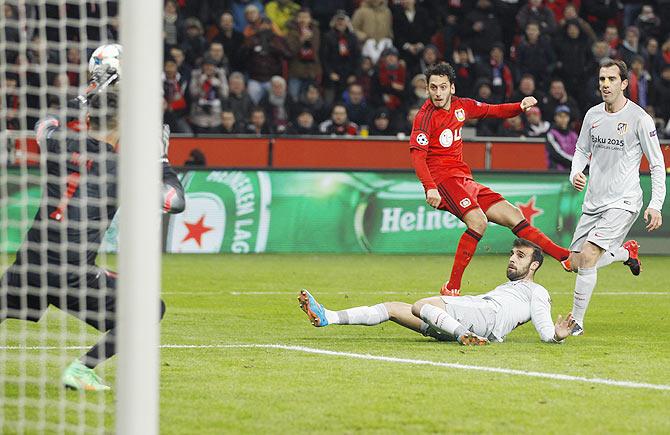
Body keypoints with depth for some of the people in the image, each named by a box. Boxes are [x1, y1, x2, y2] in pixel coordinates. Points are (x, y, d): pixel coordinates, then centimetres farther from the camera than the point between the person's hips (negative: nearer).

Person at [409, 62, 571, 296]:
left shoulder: (461, 106, 10)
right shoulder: (425, 116, -11)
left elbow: (494, 111, 24)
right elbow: (417, 156, -20)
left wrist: (521, 106, 5)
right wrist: (430, 187, -33)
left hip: (464, 180, 8)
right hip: (443, 179, -8)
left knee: (513, 216, 6)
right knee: (478, 221, -29)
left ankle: (566, 256, 12)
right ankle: (451, 288, -28)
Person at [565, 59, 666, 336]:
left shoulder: (639, 118, -10)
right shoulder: (593, 115, 5)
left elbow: (657, 165, -6)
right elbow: (582, 149, 20)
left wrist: (655, 205, -14)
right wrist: (575, 173, -2)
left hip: (623, 202, -6)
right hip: (593, 202, 6)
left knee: (587, 256, -21)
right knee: (575, 263, 6)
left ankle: (577, 322, -10)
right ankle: (626, 252, 34)